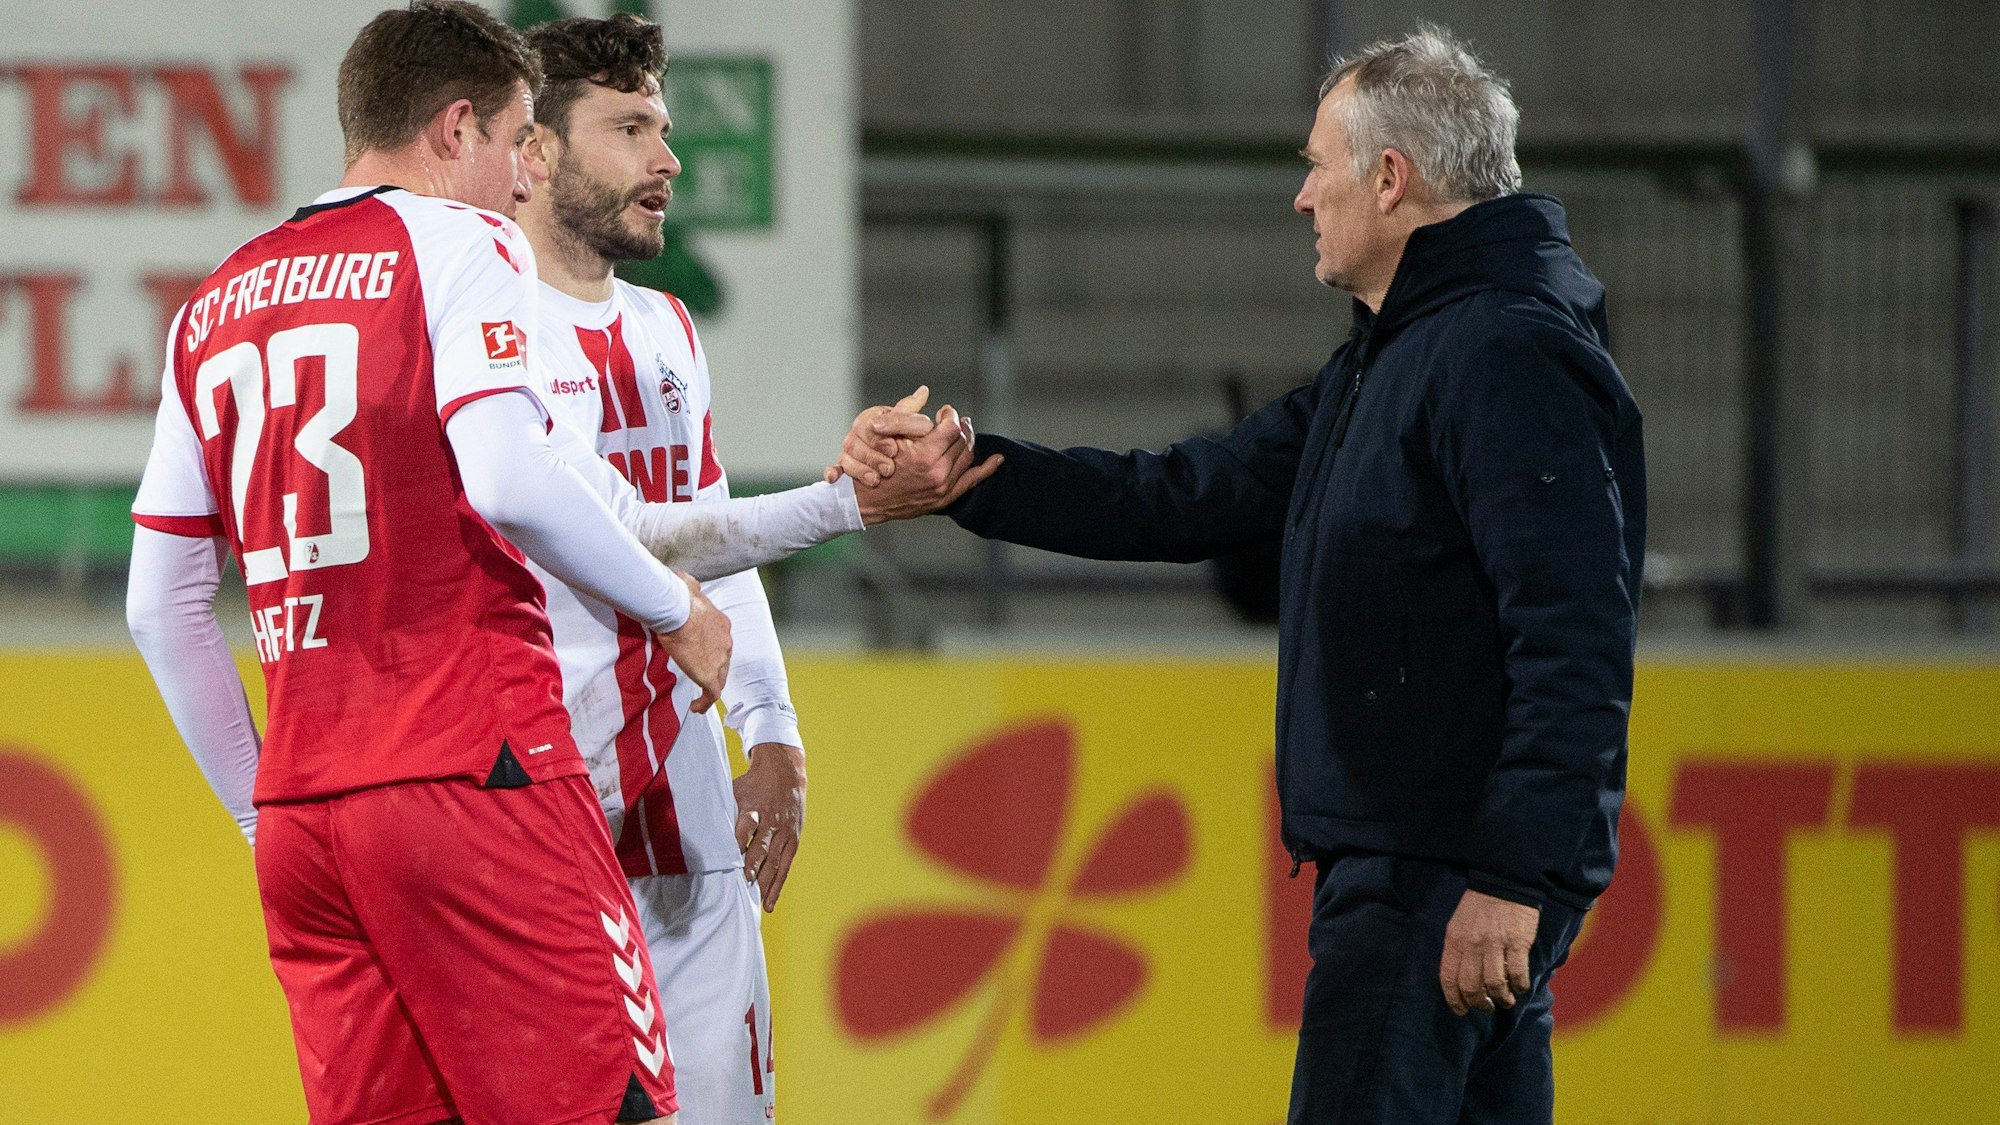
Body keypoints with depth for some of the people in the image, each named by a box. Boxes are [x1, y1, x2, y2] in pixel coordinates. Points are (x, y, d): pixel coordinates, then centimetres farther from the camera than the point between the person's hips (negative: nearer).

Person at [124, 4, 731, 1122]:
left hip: (300, 811, 7)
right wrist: (674, 608, -4)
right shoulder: (461, 243, -1)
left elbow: (161, 609, 19)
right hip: (474, 770, -7)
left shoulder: (216, 307, 19)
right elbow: (506, 480, -17)